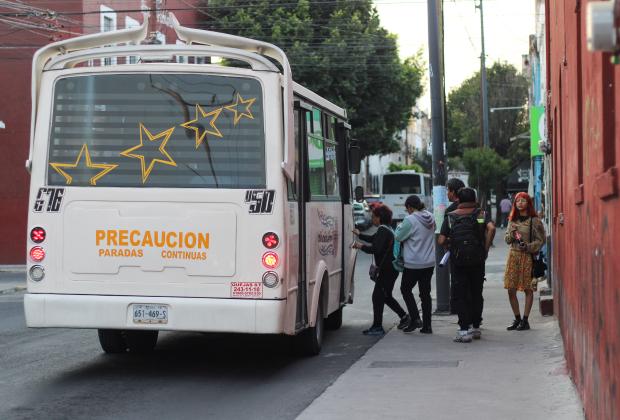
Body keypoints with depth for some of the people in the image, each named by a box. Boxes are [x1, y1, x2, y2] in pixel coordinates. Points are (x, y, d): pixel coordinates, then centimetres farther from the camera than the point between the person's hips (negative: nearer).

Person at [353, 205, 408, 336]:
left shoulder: (383, 230, -16)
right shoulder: (387, 229, 17)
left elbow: (377, 249, -26)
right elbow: (373, 239, 33)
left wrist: (361, 246, -13)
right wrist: (359, 234, 41)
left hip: (387, 269, -10)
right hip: (391, 269, 10)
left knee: (377, 296, -7)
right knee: (386, 296, 20)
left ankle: (377, 327, -6)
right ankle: (404, 316, 22)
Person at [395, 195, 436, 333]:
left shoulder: (410, 220, -17)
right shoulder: (430, 218, 4)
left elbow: (398, 237, -11)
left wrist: (399, 227, 9)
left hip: (414, 264, -6)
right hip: (429, 262, 6)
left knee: (406, 289, 11)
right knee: (425, 293, 10)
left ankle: (415, 318, -2)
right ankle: (427, 325, 10)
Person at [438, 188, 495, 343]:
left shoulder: (450, 216, 3)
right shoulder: (481, 214, 3)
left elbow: (441, 241, -4)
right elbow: (491, 228, -17)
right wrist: (486, 248, -8)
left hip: (457, 260, -1)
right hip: (477, 259, 1)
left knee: (461, 295, 2)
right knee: (476, 293, 13)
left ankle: (464, 330, -5)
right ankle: (476, 327, 19)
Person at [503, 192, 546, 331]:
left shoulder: (534, 220, -4)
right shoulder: (512, 219, 12)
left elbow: (540, 240, -5)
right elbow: (506, 239, 15)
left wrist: (528, 246, -18)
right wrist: (511, 234, -6)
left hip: (528, 256, -5)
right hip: (513, 255, 5)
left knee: (528, 289, 0)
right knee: (511, 289, 3)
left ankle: (525, 320, 7)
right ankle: (517, 318, 14)